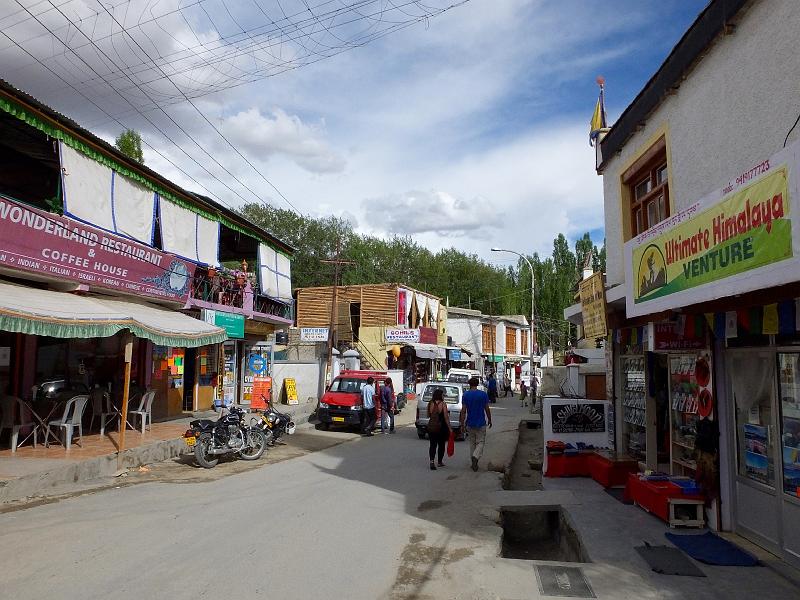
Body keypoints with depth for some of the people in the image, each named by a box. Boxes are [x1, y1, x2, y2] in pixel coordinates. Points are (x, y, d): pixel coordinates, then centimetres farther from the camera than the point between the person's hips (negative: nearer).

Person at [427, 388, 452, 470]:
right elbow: (446, 417, -12)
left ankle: (431, 461, -12)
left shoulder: (430, 404, -1)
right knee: (441, 444, 14)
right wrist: (450, 428, -5)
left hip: (431, 427, 3)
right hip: (441, 427, -3)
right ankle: (440, 462, 24)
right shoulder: (443, 404, -11)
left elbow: (428, 416, 8)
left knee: (432, 445, 7)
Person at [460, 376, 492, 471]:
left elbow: (463, 411, -6)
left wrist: (462, 424, -1)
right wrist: (489, 420, 13)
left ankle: (473, 461, 18)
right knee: (480, 442, 5)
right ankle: (475, 457, -19)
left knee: (472, 443, 15)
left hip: (470, 423, 2)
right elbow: (487, 409, -2)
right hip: (481, 424, -1)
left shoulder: (466, 395, -4)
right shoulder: (483, 394, -6)